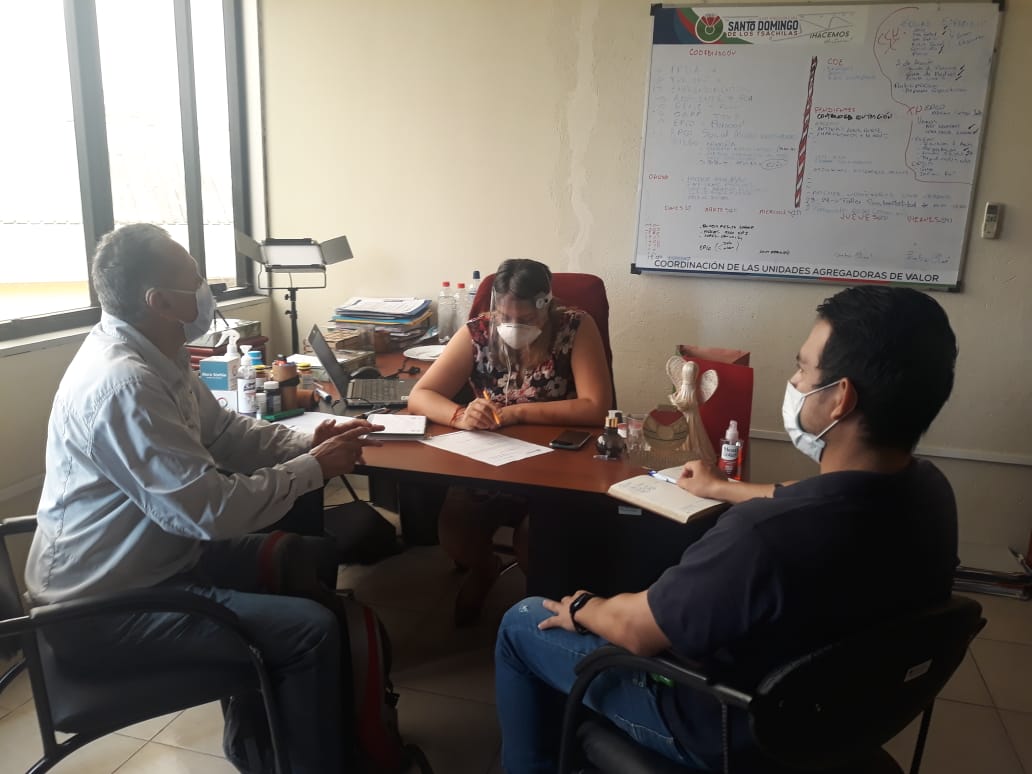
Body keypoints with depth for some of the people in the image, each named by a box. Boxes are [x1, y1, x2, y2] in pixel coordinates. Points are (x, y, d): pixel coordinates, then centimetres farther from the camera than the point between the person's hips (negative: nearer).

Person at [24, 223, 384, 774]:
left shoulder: (153, 354, 2)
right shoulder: (122, 383, -30)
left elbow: (224, 430, 11)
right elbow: (213, 510, -30)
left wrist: (308, 445, -4)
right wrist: (314, 469, -18)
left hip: (150, 557, 10)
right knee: (313, 629, -18)